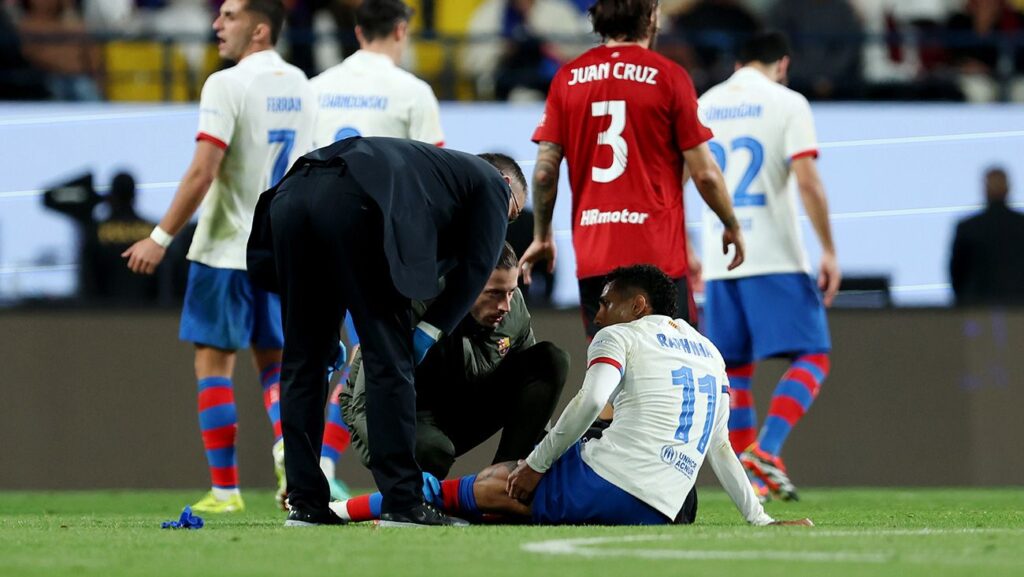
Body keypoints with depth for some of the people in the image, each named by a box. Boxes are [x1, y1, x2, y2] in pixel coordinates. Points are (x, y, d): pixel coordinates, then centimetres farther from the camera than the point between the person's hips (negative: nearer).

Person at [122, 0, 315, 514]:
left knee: (213, 364, 1)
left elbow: (202, 173, -19)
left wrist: (161, 238, -14)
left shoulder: (226, 86, -13)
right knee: (273, 363, 15)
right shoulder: (300, 86, 9)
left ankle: (225, 489, -1)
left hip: (226, 249, -6)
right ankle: (288, 444, -11)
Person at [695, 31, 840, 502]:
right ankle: (765, 450, -20)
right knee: (811, 359, -1)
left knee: (734, 370, 11)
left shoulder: (701, 107, 12)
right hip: (776, 259, -5)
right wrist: (829, 251, -8)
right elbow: (808, 183, -12)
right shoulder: (787, 104, -3)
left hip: (719, 263, 5)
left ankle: (749, 476, 7)